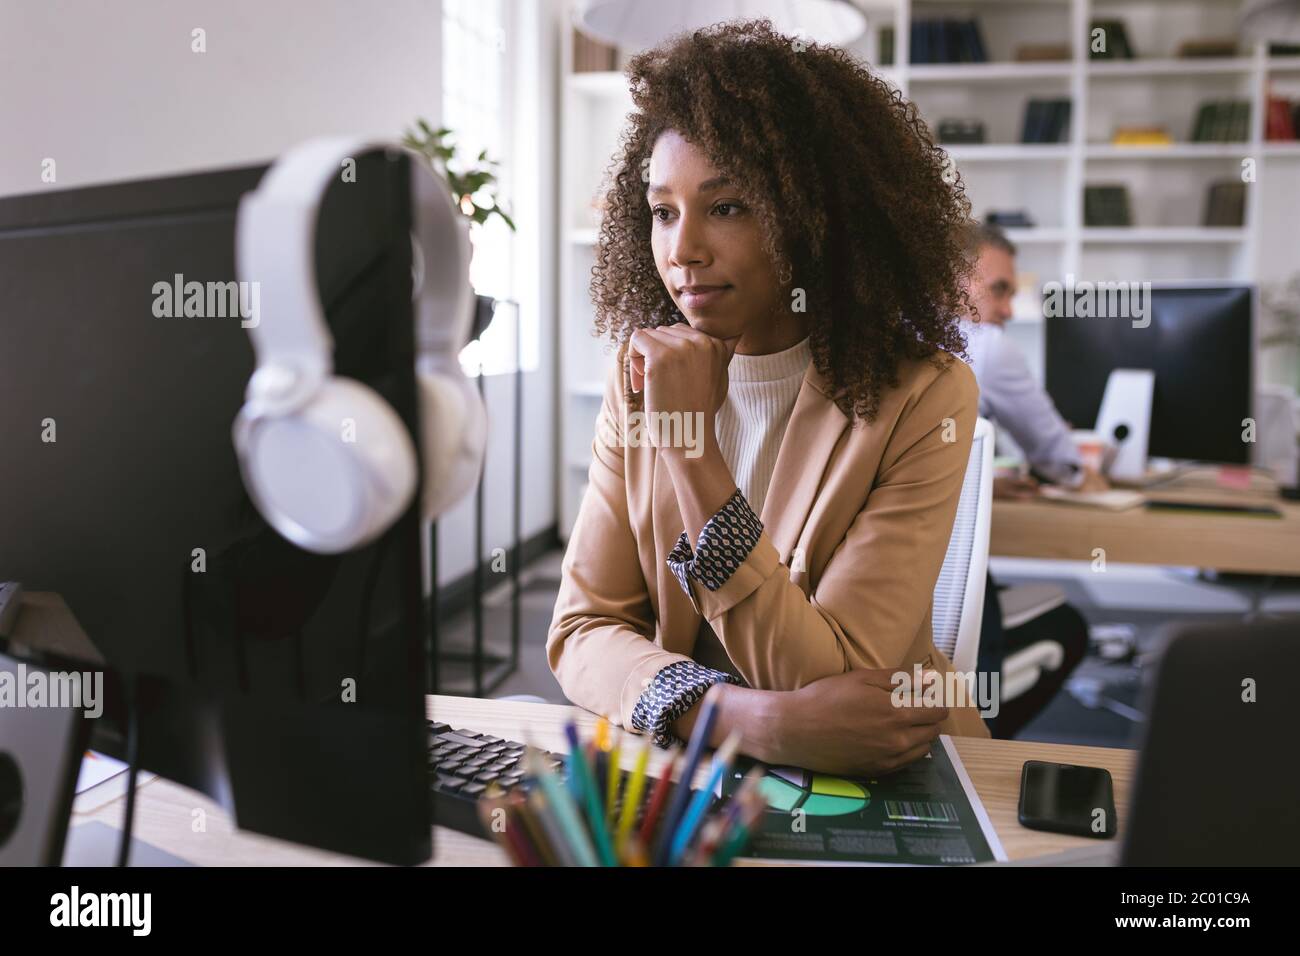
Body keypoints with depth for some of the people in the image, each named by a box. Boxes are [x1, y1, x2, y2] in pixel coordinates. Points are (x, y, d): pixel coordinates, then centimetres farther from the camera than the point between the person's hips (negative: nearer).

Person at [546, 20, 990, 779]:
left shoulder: (924, 398, -14)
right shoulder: (640, 379, -2)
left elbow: (818, 682, -18)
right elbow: (581, 630, -6)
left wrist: (692, 452, -25)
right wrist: (745, 718, -24)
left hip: (881, 777, -1)